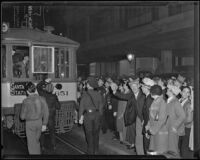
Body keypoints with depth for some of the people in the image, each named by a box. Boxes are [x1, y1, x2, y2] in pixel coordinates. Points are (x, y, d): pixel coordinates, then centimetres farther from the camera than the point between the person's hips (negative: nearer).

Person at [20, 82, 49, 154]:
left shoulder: (26, 101, -18)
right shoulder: (41, 99, -7)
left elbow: (22, 116, -11)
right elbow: (46, 113, -2)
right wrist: (44, 124, 8)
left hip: (30, 123, -4)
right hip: (39, 122, 5)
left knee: (32, 144, 10)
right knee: (36, 141, 25)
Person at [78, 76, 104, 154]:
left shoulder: (85, 94, -11)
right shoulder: (98, 94, -2)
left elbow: (82, 106, -10)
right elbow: (101, 106, 1)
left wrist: (80, 117, -4)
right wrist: (99, 115, 10)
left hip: (88, 115, -3)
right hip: (97, 115, 3)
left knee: (89, 134, 9)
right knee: (96, 134, 15)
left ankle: (91, 151, 16)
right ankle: (96, 150, 25)